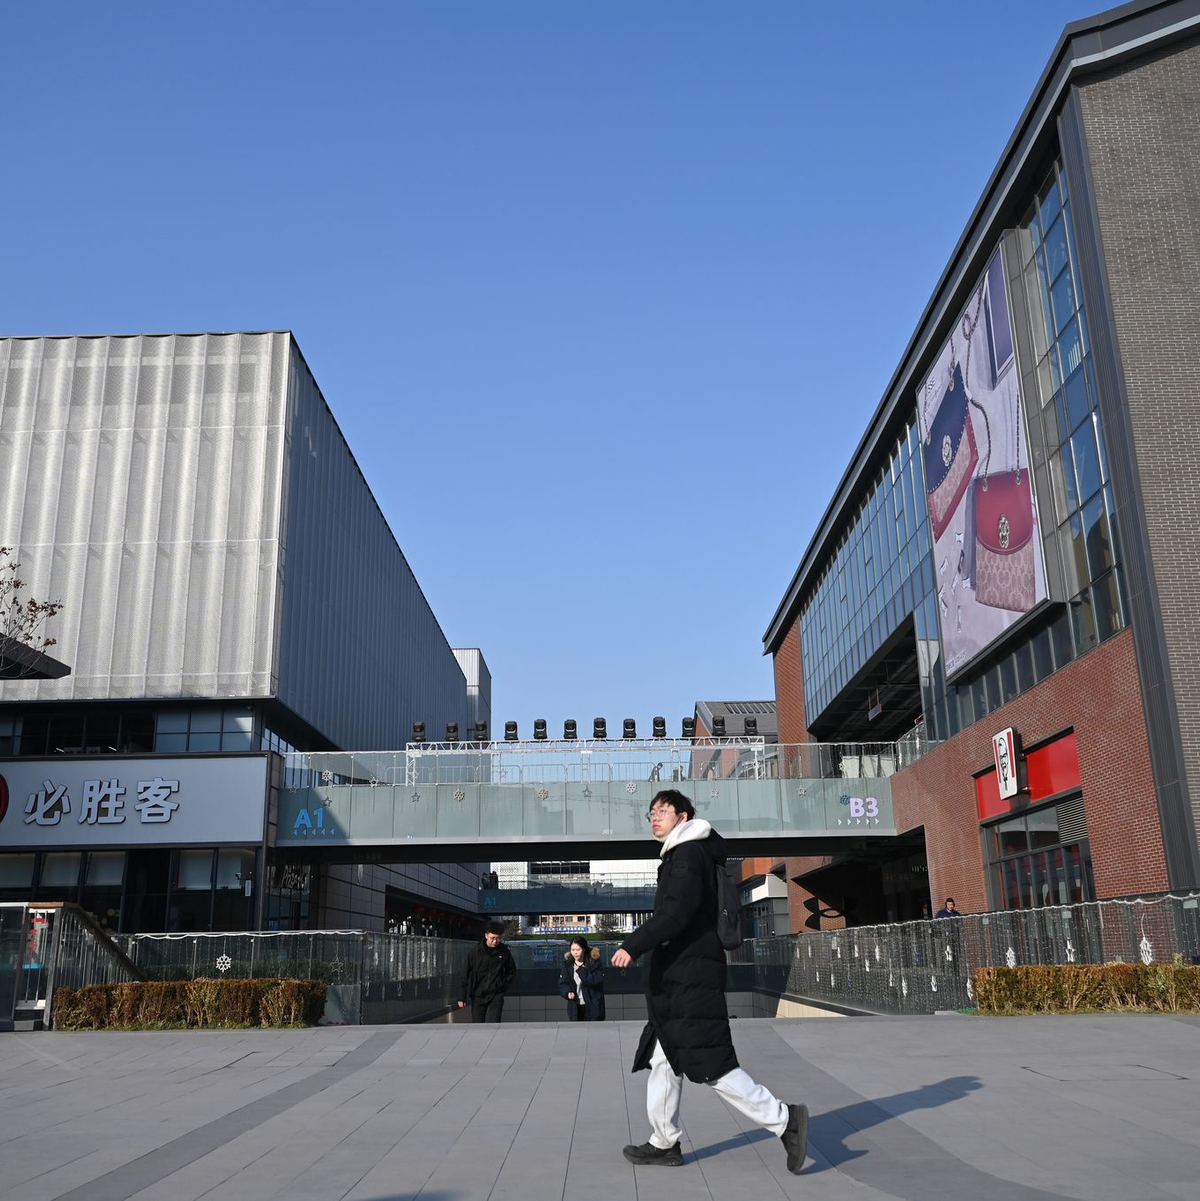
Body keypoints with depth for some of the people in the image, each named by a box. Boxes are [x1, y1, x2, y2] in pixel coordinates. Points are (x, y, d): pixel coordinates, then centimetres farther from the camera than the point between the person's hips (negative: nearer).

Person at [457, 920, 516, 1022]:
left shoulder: (504, 952, -3)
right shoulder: (476, 952, -7)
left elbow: (512, 972, 13)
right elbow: (465, 975, -3)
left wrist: (504, 986, 1)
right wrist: (462, 998, -5)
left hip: (496, 997, -1)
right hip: (478, 997, 1)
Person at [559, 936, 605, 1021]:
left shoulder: (593, 962, -9)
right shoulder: (567, 964, 3)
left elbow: (597, 981, -18)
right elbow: (562, 983, 6)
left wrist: (581, 970, -23)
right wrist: (568, 992, -14)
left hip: (593, 1007, -4)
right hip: (575, 1008, 4)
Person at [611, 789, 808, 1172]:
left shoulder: (689, 853, -11)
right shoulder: (680, 855, 20)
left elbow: (676, 911, -24)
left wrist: (633, 945, -27)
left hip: (691, 976, -10)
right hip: (679, 978, 10)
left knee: (710, 1064, -11)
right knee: (664, 1060, 14)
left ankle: (784, 1119, -6)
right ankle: (664, 1143, 22)